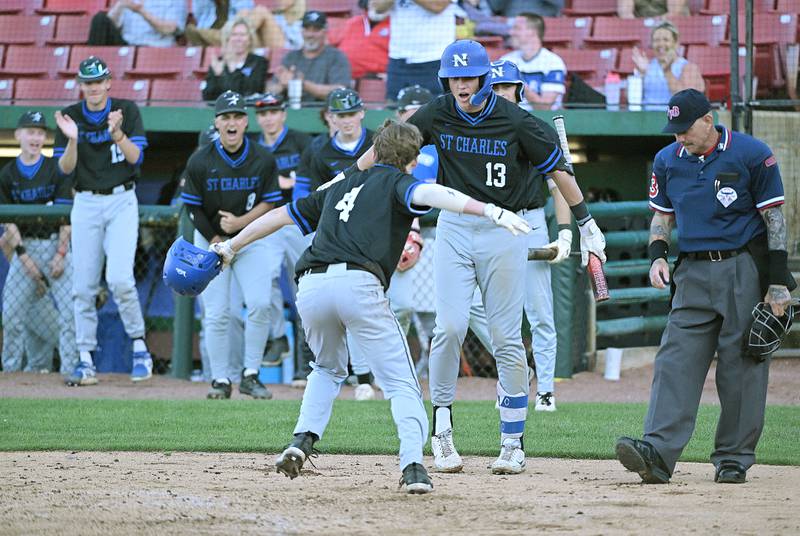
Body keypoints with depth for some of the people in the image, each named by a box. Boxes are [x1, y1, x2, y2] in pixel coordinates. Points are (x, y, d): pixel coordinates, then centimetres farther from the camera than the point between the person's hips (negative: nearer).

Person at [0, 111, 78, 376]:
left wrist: (61, 253, -12)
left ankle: (70, 370, -13)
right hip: (25, 246, 2)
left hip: (56, 244, -2)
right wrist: (23, 255, -8)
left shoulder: (56, 169, 1)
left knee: (69, 310, -13)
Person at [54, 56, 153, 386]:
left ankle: (139, 347, -3)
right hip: (85, 204, 2)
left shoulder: (127, 111, -1)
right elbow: (65, 168, -2)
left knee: (120, 277, -17)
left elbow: (135, 157, -8)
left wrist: (117, 132, -25)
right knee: (83, 285, 1)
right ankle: (86, 361, 5)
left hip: (121, 201, -2)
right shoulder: (70, 117, 3)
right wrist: (72, 139, -20)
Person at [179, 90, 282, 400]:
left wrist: (240, 223, -18)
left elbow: (269, 203, -4)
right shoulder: (200, 162, -10)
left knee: (260, 304, -14)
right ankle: (220, 380, 8)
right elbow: (194, 208, -3)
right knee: (216, 313, -3)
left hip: (252, 238, 0)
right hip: (211, 241, 0)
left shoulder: (263, 160, -8)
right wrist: (216, 241, -8)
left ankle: (250, 375, -1)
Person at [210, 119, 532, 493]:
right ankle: (412, 464, -21)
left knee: (329, 368, 31)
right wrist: (489, 211, -20)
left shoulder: (340, 187, 32)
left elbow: (281, 215, 39)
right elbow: (428, 194, -8)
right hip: (357, 284, -5)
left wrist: (231, 247, 52)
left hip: (310, 287, 5)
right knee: (401, 383, 0)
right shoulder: (396, 182, 16)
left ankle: (303, 440, 11)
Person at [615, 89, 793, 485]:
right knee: (676, 362, -8)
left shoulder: (751, 154, -5)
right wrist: (657, 255, 1)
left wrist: (778, 281, -9)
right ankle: (658, 452, -18)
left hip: (744, 271, -4)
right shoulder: (667, 160, 9)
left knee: (741, 364, -2)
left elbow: (774, 218, -4)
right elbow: (662, 215, 21)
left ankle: (734, 457, 6)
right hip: (693, 272, 4)